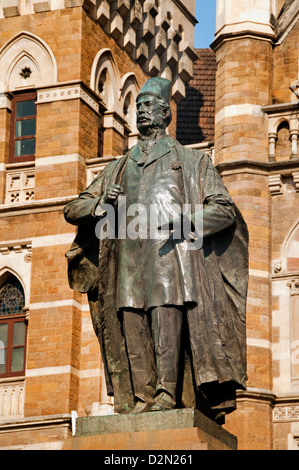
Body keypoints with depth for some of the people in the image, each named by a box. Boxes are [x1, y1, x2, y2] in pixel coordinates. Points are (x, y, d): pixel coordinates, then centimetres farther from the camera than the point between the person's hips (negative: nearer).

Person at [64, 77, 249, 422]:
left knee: (166, 316, -19)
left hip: (170, 249, -4)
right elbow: (73, 210, 25)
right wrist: (100, 204, 1)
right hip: (128, 253, 4)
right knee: (132, 326, -8)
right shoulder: (119, 168, 27)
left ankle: (167, 392, -23)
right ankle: (141, 398, -9)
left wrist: (184, 220, -12)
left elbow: (225, 209, 6)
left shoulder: (190, 160, 17)